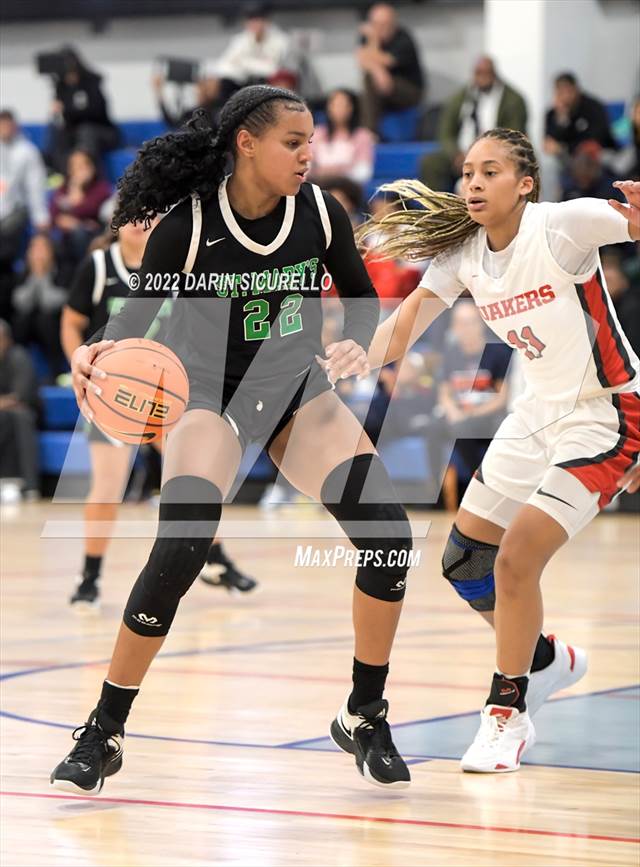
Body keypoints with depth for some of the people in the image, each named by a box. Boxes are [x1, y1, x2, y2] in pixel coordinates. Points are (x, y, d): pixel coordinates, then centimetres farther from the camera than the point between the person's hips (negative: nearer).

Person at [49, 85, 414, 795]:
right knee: (178, 552, -24)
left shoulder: (319, 212, -8)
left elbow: (363, 298, 4)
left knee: (388, 535, -12)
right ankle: (102, 736, -10)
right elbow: (136, 314, -9)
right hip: (211, 394, -4)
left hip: (296, 390, 4)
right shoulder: (188, 225, -18)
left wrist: (356, 344, -17)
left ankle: (364, 717, 7)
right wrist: (95, 352, -31)